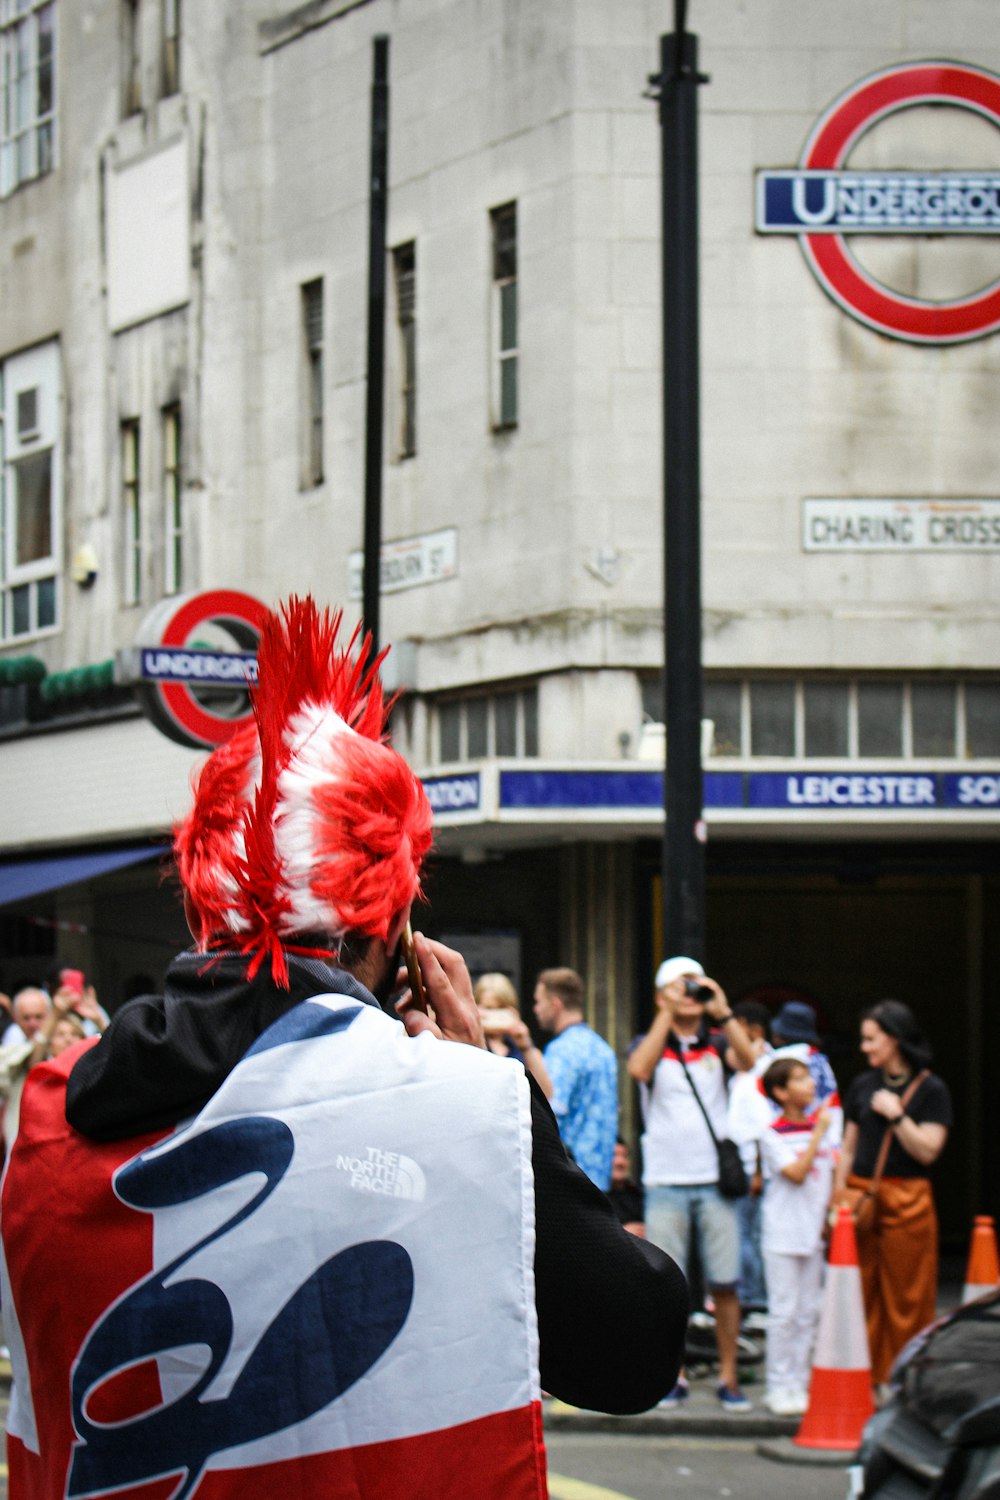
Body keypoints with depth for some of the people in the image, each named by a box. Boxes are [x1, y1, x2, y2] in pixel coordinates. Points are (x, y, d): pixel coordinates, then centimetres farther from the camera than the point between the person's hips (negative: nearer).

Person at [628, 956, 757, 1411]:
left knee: (725, 1283, 0)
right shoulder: (650, 1044, 7)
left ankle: (728, 1377, 7)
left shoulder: (717, 1043, 10)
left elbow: (747, 1061, -10)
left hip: (716, 1180, 1)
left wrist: (723, 1012, -14)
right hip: (666, 1181, -1)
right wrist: (666, 1014, -13)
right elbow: (639, 1069, -15)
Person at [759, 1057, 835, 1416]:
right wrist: (818, 1134, -17)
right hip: (782, 1234, -6)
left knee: (808, 1313, 8)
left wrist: (831, 1216, 6)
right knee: (784, 1312, -5)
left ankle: (800, 1383, 13)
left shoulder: (819, 1125, 10)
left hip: (813, 1234, 6)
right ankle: (780, 1387, 0)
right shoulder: (773, 1135, -8)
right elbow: (796, 1173, -19)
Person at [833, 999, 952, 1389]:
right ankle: (864, 1376, 8)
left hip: (906, 1200, -4)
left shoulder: (931, 1090, -1)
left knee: (905, 1296, -2)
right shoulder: (863, 1086, 12)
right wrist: (837, 1198, 9)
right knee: (861, 1292, 1)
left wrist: (895, 1114, -15)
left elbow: (927, 1151, -8)